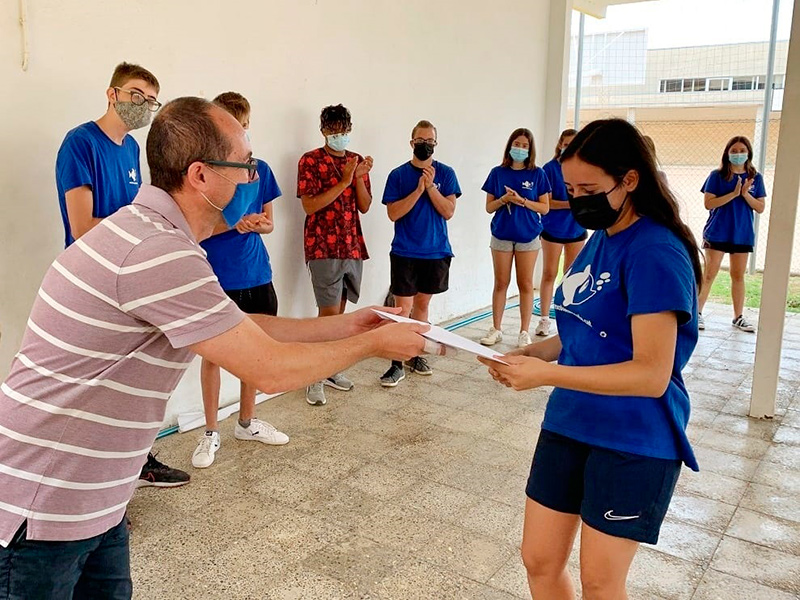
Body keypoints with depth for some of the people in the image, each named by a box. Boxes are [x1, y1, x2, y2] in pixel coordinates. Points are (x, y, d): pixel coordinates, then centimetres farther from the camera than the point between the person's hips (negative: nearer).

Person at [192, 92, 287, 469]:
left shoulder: (259, 169, 7)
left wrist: (259, 224, -11)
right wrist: (233, 223, -21)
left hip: (256, 274, 4)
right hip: (215, 277, -4)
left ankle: (247, 423, 30)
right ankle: (211, 433, 19)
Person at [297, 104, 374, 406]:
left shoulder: (357, 160, 12)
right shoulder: (311, 160, -4)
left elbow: (364, 206, 7)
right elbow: (309, 205, -14)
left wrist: (359, 177, -9)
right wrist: (343, 181, -18)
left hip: (353, 246, 6)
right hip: (323, 248, -6)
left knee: (338, 311, 11)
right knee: (329, 313, -8)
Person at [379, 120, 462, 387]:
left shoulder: (445, 173, 2)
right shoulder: (398, 174, -1)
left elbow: (448, 212, -5)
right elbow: (393, 213, -9)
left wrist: (431, 186, -16)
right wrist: (419, 189, -17)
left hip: (436, 252, 2)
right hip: (405, 253, -2)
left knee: (422, 303, 13)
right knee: (402, 308, -3)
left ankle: (415, 354, 26)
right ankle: (397, 364, 3)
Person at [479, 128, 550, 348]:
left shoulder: (537, 174, -1)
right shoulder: (498, 173, 2)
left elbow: (544, 208, -1)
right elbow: (489, 207, 5)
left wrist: (521, 200, -15)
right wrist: (504, 199, -14)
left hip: (528, 236, -1)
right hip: (501, 235, 1)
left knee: (525, 284, 5)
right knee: (500, 283, 8)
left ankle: (524, 332, 14)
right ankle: (496, 329, 17)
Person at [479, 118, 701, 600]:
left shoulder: (655, 254, -19)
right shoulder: (600, 238, 7)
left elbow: (652, 374, -24)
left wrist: (547, 374, -25)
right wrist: (529, 356, -3)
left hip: (633, 442, -7)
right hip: (569, 425, 7)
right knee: (539, 561, 15)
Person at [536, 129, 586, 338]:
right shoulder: (550, 168, -7)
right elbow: (546, 202, -10)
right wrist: (571, 204, -21)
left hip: (576, 228, 3)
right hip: (553, 229, -3)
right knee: (549, 274, 2)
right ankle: (544, 319, 11)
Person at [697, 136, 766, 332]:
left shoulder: (755, 178, 5)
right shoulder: (717, 175, -4)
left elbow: (761, 208, 3)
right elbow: (708, 203, -11)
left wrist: (745, 194, -14)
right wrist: (734, 194, -19)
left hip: (743, 234, 3)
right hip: (717, 233, -3)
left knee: (738, 276, 11)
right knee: (709, 274, -3)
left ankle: (738, 317, 18)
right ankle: (697, 313, 3)